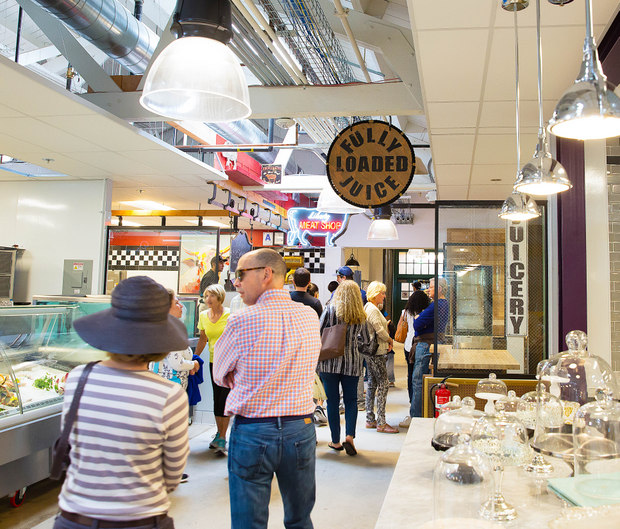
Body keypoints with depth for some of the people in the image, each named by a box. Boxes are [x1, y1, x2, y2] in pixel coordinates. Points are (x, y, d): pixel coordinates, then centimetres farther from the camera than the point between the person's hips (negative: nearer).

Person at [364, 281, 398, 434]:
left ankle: (370, 420, 19)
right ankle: (381, 423, -5)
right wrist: (389, 339, -3)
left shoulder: (368, 307, 17)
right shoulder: (373, 309, -16)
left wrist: (386, 341, 8)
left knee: (372, 384, 13)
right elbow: (380, 330, -21)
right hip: (376, 352, -11)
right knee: (383, 384, -7)